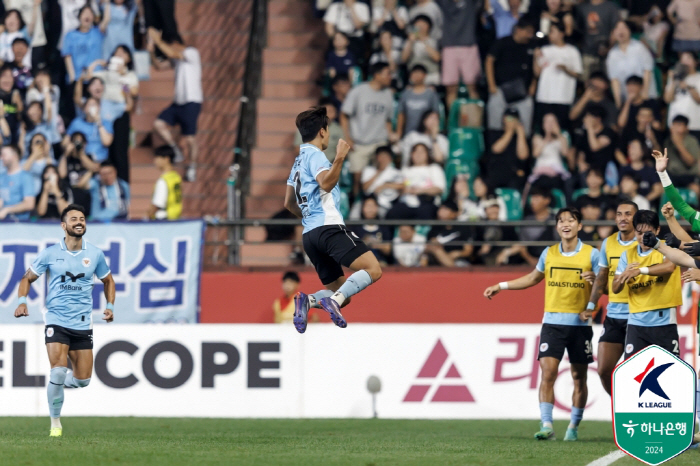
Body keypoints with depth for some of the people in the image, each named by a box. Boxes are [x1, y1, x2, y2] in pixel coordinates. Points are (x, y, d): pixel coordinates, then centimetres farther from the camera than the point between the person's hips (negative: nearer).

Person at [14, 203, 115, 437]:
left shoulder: (95, 254, 4)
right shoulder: (50, 254, -2)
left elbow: (108, 280, 20)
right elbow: (28, 278, 8)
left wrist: (110, 306, 5)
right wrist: (22, 301, -9)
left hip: (83, 324, 3)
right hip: (56, 322, -3)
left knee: (82, 380, 1)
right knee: (59, 372, -17)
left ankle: (56, 384, 36)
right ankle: (55, 423, 0)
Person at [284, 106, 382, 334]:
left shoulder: (299, 161, 24)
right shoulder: (314, 154, -3)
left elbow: (289, 203, 32)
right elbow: (326, 183, -22)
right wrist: (339, 159, -31)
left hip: (310, 234, 9)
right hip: (329, 227, -9)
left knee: (342, 295, 8)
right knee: (373, 269, -17)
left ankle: (307, 301, -17)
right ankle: (334, 301, -33)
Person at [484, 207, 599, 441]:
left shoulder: (591, 254, -2)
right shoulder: (549, 254, 7)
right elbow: (533, 278, 24)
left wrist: (595, 280, -25)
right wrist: (501, 286, 23)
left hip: (580, 323, -1)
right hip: (552, 322, 2)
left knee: (579, 378, 5)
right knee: (547, 372, -12)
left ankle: (574, 427, 18)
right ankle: (546, 425, -15)